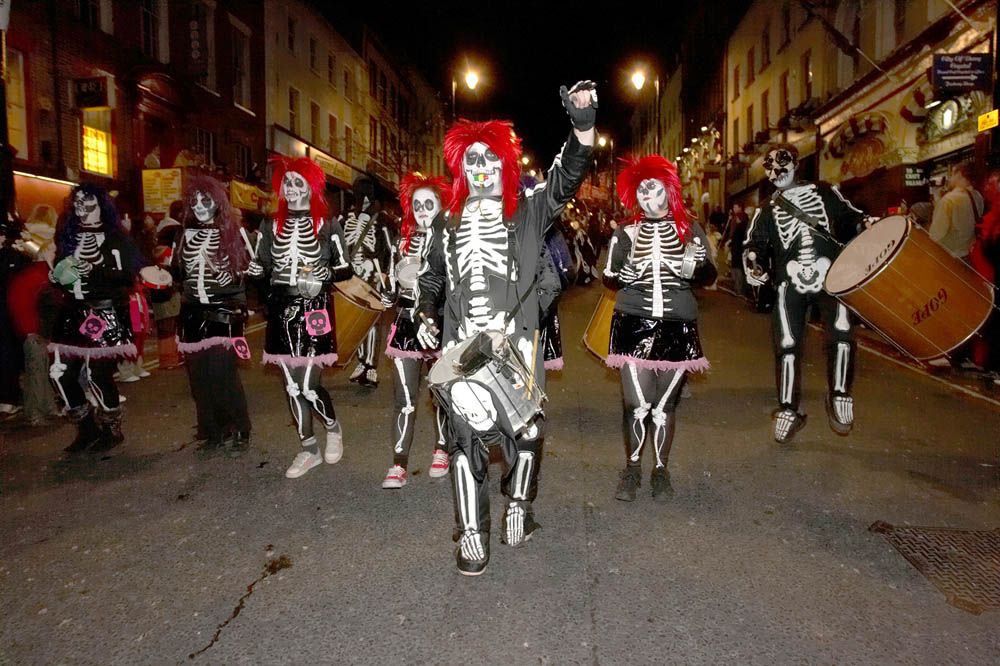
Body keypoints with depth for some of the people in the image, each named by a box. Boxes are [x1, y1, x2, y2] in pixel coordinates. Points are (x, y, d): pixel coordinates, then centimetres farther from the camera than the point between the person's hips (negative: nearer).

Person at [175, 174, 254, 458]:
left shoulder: (232, 233, -1)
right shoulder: (185, 234, 11)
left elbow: (249, 271, -2)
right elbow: (178, 273, 20)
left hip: (223, 315, -5)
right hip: (193, 315, 5)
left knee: (222, 375, -9)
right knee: (199, 376, 5)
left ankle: (240, 432, 5)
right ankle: (213, 434, 16)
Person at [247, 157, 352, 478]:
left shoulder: (327, 224, -1)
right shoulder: (272, 225, 10)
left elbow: (345, 269, -2)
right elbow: (261, 268, 12)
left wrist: (322, 276, -20)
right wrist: (248, 270, -9)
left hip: (314, 311, -4)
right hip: (281, 310, 4)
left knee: (308, 386, -7)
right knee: (291, 386, 7)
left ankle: (333, 427, 24)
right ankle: (309, 449, 22)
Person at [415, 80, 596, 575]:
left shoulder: (527, 213, 7)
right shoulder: (448, 225, 15)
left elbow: (566, 178, -9)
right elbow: (430, 279, 27)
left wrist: (584, 126, -24)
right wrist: (425, 316, 12)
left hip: (515, 342, -1)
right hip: (461, 344, 2)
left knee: (523, 428, 4)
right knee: (466, 432, 1)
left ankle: (518, 504, 31)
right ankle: (472, 535, 12)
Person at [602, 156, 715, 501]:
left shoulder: (690, 230, 8)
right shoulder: (626, 233, 6)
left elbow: (709, 276, 14)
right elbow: (609, 278, 8)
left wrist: (695, 266, -8)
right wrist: (629, 272, -13)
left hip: (678, 326, 1)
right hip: (634, 324, -1)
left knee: (665, 404, 6)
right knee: (637, 404, -4)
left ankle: (660, 470, 23)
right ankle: (632, 467, 17)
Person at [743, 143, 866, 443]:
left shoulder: (824, 192, 15)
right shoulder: (767, 210, 17)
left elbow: (850, 217, 15)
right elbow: (755, 243, 9)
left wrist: (865, 224, -8)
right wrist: (751, 263, -11)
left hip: (831, 274, -1)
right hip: (790, 282, 1)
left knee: (841, 332, -18)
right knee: (787, 344, 0)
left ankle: (839, 396, 5)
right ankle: (788, 410, 14)